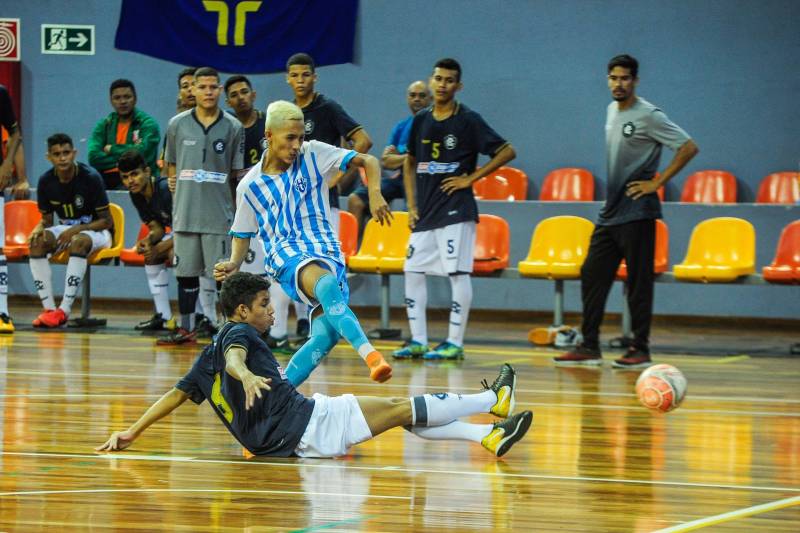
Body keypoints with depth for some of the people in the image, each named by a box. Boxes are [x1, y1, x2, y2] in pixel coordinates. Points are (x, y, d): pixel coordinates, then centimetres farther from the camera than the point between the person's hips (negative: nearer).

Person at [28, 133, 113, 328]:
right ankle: (49, 308, -25)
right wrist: (39, 228, -20)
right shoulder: (46, 181, -6)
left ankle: (64, 310, -38)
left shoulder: (90, 177, -20)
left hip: (96, 231, -5)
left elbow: (107, 221, -16)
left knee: (79, 241, -39)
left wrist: (76, 229, -28)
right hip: (66, 228, 5)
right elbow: (47, 220, 5)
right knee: (37, 243, -25)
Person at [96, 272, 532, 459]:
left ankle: (489, 436, 5)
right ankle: (493, 400, 4)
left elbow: (177, 394, 14)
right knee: (402, 408, -3)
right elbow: (233, 358, -28)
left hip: (291, 443, 9)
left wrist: (131, 432, 14)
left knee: (407, 415, 10)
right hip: (306, 423, -9)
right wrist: (246, 374, -51)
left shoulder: (207, 359, 19)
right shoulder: (238, 333, -7)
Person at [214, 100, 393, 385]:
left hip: (328, 253, 3)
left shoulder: (313, 155, 7)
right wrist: (233, 264, 1)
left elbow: (367, 161, 5)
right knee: (327, 284, -39)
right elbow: (243, 234, 21)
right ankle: (369, 354, -56)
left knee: (326, 334, -18)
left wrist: (375, 193, -14)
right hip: (286, 255, -3)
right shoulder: (250, 185, 9)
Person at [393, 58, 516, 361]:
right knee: (413, 271, 4)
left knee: (458, 274, -5)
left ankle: (455, 344, -1)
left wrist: (471, 178, -10)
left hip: (455, 210, -6)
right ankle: (418, 342, 11)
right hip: (425, 211, 6)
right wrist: (411, 206, 11)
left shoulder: (468, 120, -6)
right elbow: (410, 164, 20)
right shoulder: (421, 121, 11)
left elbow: (507, 152, -8)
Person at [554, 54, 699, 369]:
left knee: (638, 283, -3)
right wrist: (613, 187, 15)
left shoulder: (648, 116, -12)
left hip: (636, 213, -8)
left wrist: (657, 183, -14)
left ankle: (640, 350, 3)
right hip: (610, 212, 8)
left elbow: (689, 148, -14)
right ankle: (589, 347, 11)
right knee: (592, 275, 6)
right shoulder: (612, 111, 13)